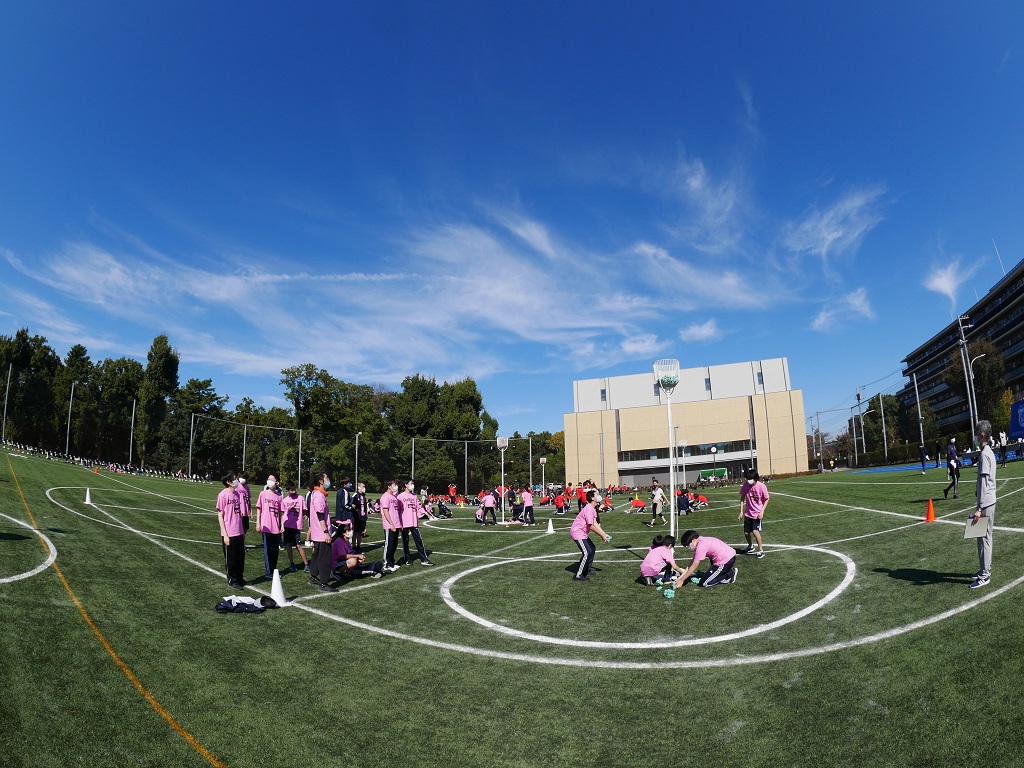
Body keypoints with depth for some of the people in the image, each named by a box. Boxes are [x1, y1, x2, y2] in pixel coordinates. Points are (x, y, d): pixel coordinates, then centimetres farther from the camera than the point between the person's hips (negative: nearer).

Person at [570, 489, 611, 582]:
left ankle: (586, 571, 27)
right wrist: (602, 536, -18)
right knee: (586, 553, -15)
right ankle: (578, 576, -7)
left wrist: (605, 534, -1)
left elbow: (595, 524, 7)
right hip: (577, 533, -11)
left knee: (592, 549, 17)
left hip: (583, 533, 11)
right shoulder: (589, 509, -23)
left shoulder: (593, 508, 10)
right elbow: (591, 526, -24)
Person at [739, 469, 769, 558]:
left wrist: (762, 511, -15)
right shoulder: (746, 485, -7)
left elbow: (766, 499, -6)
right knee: (746, 533, 8)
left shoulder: (762, 486, -17)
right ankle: (750, 546, 37)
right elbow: (742, 498, 3)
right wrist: (741, 511, 1)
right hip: (748, 513, 4)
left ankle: (761, 550, -1)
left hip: (758, 513, -4)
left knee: (755, 531, -19)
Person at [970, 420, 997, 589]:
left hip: (986, 503, -10)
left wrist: (979, 508, -23)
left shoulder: (984, 455, -19)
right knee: (985, 537, 17)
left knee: (983, 538, -4)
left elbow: (984, 482, -22)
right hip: (990, 500, 10)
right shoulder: (989, 452, 11)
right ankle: (985, 569, 26)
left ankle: (984, 576, 1)